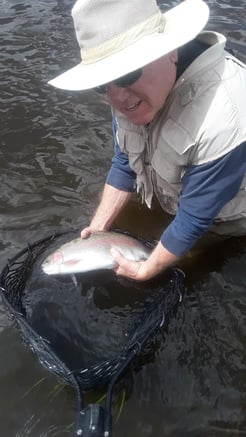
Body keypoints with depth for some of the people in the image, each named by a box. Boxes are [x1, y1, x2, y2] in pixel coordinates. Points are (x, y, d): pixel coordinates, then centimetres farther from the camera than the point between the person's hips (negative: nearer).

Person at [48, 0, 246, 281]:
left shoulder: (221, 122, -44)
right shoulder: (133, 91, -19)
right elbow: (124, 162, -7)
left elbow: (194, 221, -32)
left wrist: (146, 271, -21)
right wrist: (99, 227, -9)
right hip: (169, 199, 6)